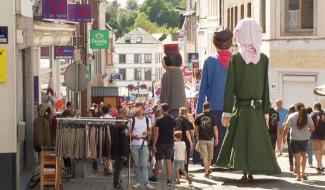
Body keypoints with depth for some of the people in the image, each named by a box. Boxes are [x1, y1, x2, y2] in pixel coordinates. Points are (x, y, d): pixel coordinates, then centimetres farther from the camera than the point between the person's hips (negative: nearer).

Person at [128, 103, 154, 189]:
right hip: (134, 144, 0)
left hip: (144, 144, 0)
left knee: (144, 164, -5)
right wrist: (133, 136, -17)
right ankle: (138, 181, 13)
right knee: (136, 164, 5)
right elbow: (129, 132, 2)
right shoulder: (132, 120, 2)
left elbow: (150, 130, 13)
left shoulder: (147, 120, 5)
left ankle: (146, 182, -5)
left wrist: (147, 133, -10)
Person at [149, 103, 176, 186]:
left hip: (161, 143, -3)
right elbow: (173, 132, 8)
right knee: (168, 160, 1)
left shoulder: (159, 120, -12)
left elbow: (156, 133, -12)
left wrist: (154, 145, -9)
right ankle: (169, 179, -5)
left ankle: (154, 177, 26)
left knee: (158, 160, 11)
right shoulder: (173, 120, 0)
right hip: (170, 142, 3)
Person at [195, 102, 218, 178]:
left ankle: (206, 172, -3)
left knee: (204, 156, 2)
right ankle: (208, 169, 32)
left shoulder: (199, 117, -1)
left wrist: (197, 137, 16)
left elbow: (196, 128, 2)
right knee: (210, 156, 19)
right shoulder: (212, 116, -5)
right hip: (210, 138, 0)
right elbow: (215, 128, -4)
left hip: (202, 139, 0)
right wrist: (216, 138, 5)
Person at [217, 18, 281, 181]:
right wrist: (266, 112, 7)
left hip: (240, 108, -2)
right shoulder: (264, 59, 0)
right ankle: (251, 172, 6)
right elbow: (266, 87, 1)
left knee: (240, 141, 4)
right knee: (256, 141, 8)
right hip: (257, 109, 2)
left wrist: (226, 111, -1)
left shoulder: (235, 58, -6)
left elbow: (230, 86, -6)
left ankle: (245, 172, -1)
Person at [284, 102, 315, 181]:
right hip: (305, 139, 2)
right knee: (303, 155, 21)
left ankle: (298, 175, -1)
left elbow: (286, 128, -10)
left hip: (294, 139, -2)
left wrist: (284, 136, 2)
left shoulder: (292, 116, -8)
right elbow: (312, 128, 1)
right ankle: (302, 172, 15)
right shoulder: (308, 117, -2)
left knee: (297, 157, 2)